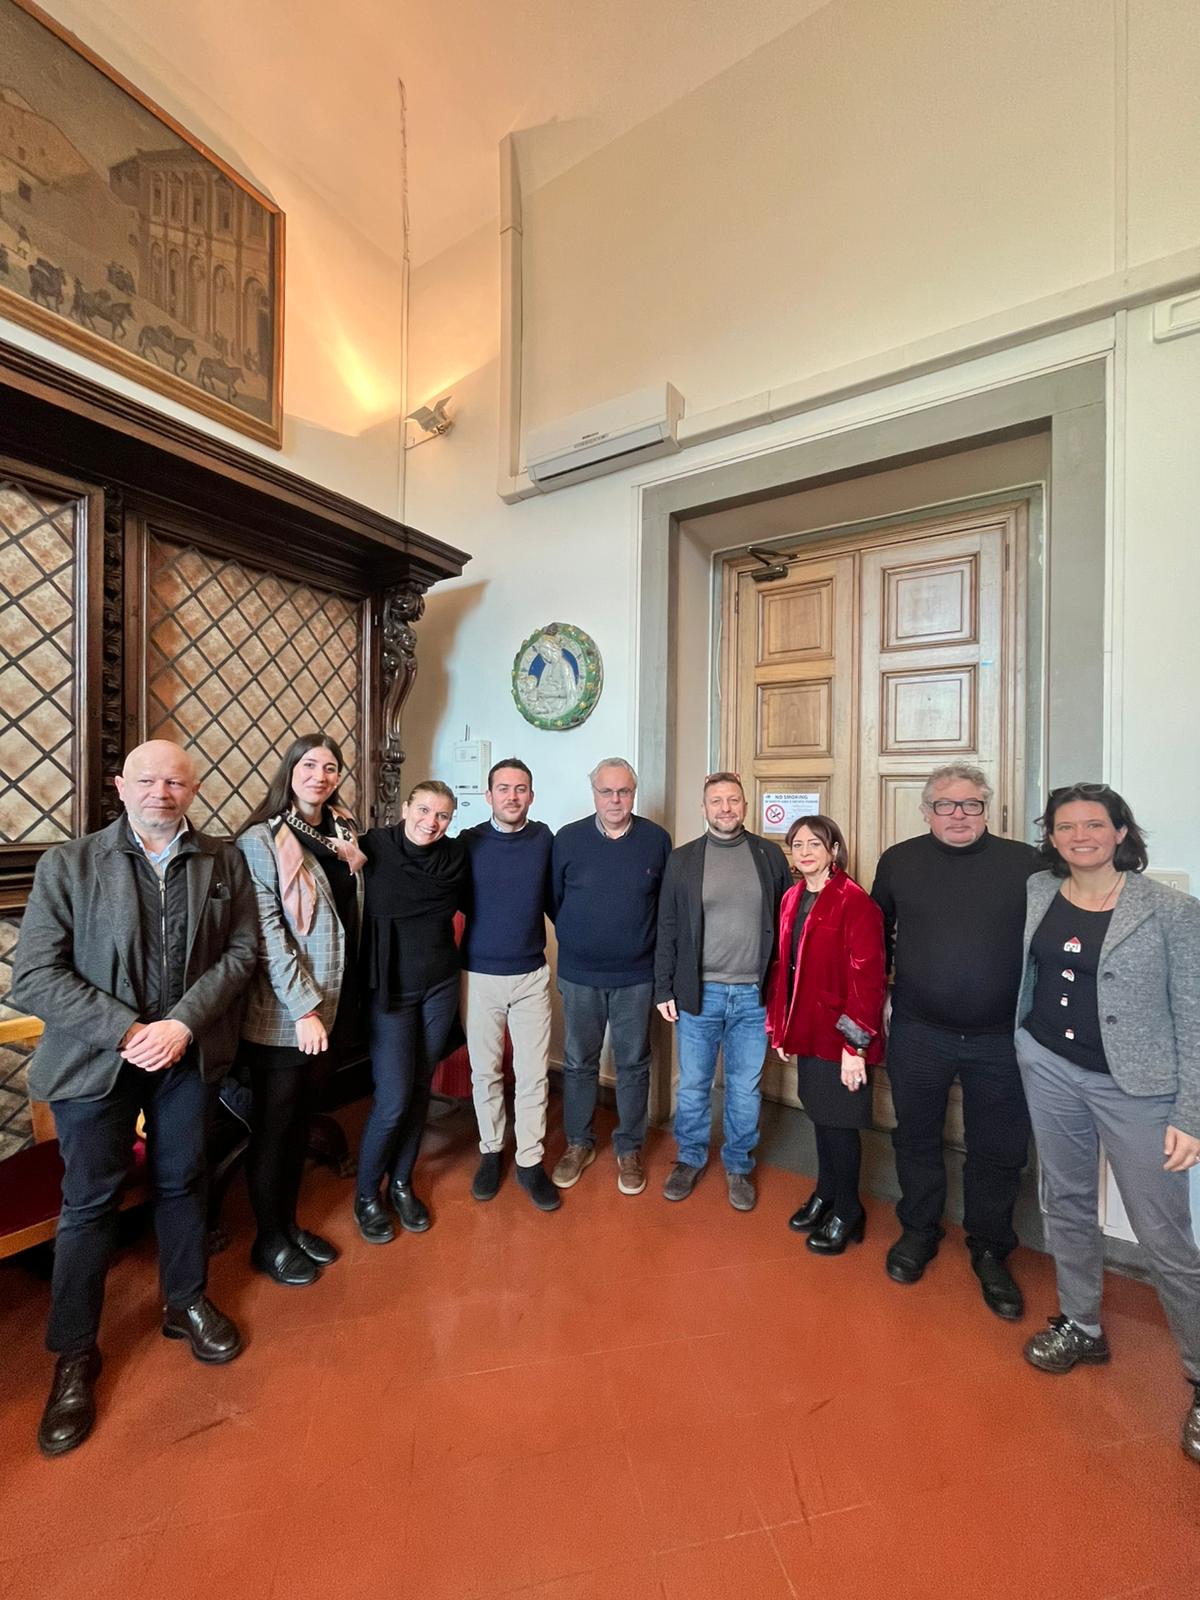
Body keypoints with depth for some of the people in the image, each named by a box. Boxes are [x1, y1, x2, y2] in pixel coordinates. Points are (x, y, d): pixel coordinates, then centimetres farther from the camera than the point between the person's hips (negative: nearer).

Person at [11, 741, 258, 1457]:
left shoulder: (224, 862, -3)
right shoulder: (68, 864, -6)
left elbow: (242, 951, -4)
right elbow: (35, 975, -9)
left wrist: (184, 1023, -15)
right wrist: (127, 1031, -18)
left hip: (190, 1055, 2)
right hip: (96, 1061, -1)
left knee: (182, 1183, 18)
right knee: (90, 1204, 10)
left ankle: (187, 1303, 41)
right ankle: (75, 1356, 34)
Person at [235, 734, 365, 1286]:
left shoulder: (341, 833, 7)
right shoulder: (262, 839, -13)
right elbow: (267, 933, -18)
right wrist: (303, 1007, -19)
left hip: (325, 1005, 6)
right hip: (281, 1013, -6)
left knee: (301, 1118, 20)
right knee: (274, 1124, 11)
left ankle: (289, 1224, 37)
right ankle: (269, 1242, 30)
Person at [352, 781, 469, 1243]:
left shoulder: (455, 856, -5)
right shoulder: (373, 847, -15)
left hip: (441, 989, 4)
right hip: (391, 992, -3)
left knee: (420, 1092, 16)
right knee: (392, 1102, -1)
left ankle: (401, 1184, 39)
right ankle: (366, 1195, 28)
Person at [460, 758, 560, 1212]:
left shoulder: (544, 839, -3)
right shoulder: (469, 842, -5)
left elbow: (552, 898, 6)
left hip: (532, 975, 0)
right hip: (479, 976, 0)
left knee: (534, 1074, 8)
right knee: (485, 1072, 15)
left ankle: (530, 1161, 28)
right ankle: (491, 1153, 37)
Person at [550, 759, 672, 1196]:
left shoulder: (657, 839, -6)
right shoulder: (568, 839, -6)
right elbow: (553, 898, 4)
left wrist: (644, 943, 4)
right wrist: (577, 939, 7)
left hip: (636, 976, 0)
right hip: (579, 975, 1)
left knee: (633, 1064, 14)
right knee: (578, 1063, 15)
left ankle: (629, 1149, 34)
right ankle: (578, 1144, 36)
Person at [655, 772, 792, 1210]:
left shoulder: (770, 855, 0)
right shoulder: (682, 859, -1)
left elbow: (786, 921, 3)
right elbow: (667, 929, 1)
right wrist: (664, 989, 0)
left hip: (753, 994, 1)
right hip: (698, 992, 0)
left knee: (746, 1089, 14)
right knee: (692, 1085, 14)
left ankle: (738, 1166, 37)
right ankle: (689, 1158, 37)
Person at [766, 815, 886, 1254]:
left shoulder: (856, 903, -17)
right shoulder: (791, 899, 5)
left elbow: (867, 978, -18)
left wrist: (856, 1043, -18)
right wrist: (779, 1026, 10)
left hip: (839, 1034, -6)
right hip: (806, 1029, 6)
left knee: (840, 1121, 9)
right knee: (821, 1115, 21)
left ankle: (847, 1211, 32)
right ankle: (825, 1195, 41)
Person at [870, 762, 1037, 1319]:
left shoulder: (1025, 862, -4)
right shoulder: (899, 861, -1)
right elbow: (876, 929, 9)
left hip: (1002, 1038, 0)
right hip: (917, 1033, 1)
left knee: (998, 1151, 15)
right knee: (916, 1137, 17)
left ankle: (990, 1252, 39)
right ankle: (918, 1231, 41)